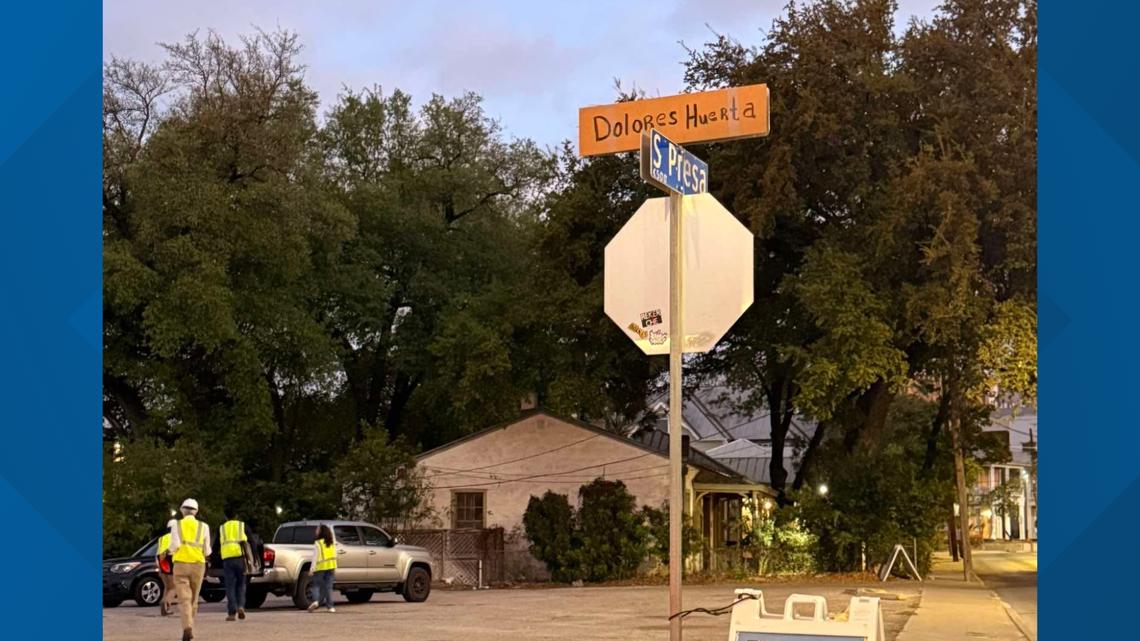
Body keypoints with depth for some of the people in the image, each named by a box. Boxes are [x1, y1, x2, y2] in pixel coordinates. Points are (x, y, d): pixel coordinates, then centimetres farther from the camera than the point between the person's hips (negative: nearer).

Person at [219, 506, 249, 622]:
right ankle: (241, 606, -6)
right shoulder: (242, 526, 12)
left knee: (230, 586, 2)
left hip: (227, 559, 0)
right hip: (241, 557, 0)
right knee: (241, 584, 13)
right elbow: (252, 542, 2)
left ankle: (231, 613, -5)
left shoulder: (221, 528, 15)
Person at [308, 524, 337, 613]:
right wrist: (335, 568, 17)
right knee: (328, 587, 6)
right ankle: (330, 606, 1)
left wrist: (312, 569, -9)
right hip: (331, 566, 5)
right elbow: (334, 555, 12)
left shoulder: (318, 543, -9)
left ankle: (315, 601, -17)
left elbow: (316, 557, -11)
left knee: (316, 585, 5)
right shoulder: (332, 543, 9)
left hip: (320, 567, -5)